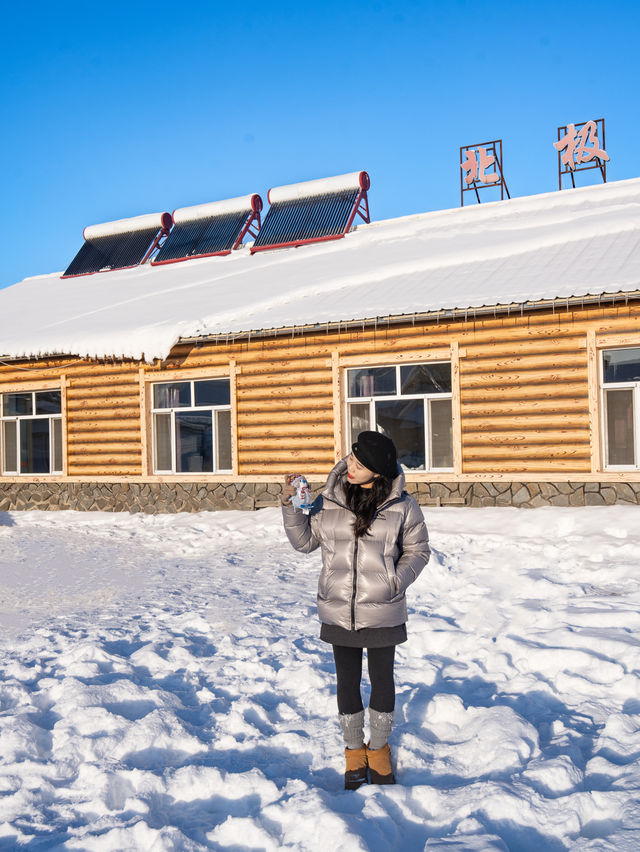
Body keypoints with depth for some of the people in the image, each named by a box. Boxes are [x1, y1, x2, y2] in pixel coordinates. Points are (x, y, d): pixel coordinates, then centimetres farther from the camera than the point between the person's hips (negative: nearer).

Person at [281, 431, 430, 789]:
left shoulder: (401, 506, -8)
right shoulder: (330, 500, -4)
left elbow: (418, 551, 3)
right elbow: (306, 541, 5)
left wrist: (396, 581, -13)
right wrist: (291, 506, -9)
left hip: (382, 613, -1)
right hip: (339, 612, 2)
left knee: (383, 681, 14)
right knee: (348, 682, 14)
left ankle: (379, 750, 38)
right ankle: (354, 751, 36)